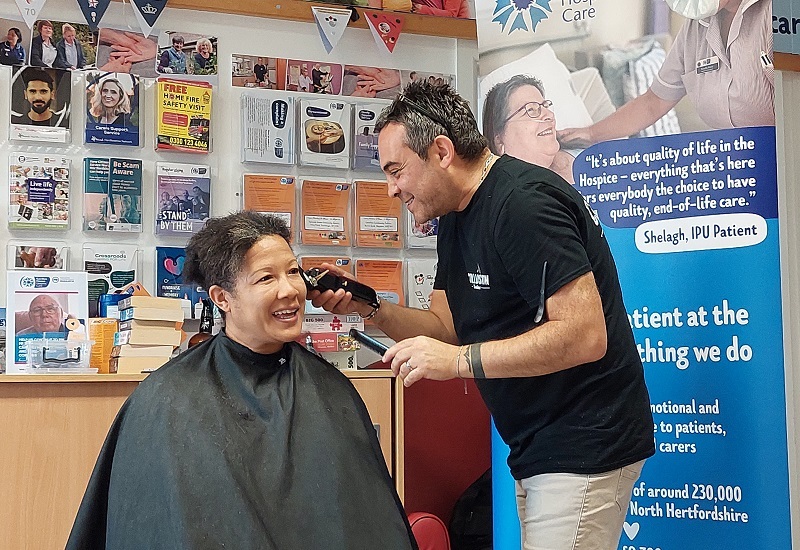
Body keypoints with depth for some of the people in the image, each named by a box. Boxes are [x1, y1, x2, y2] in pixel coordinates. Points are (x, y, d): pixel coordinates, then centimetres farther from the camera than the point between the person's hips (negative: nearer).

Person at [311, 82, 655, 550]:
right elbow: (449, 326, 15)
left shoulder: (523, 203, -20)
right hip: (538, 448, 10)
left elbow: (584, 336, -26)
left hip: (582, 447, -10)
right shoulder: (458, 218, 11)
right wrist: (369, 308, -1)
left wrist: (460, 360, -25)